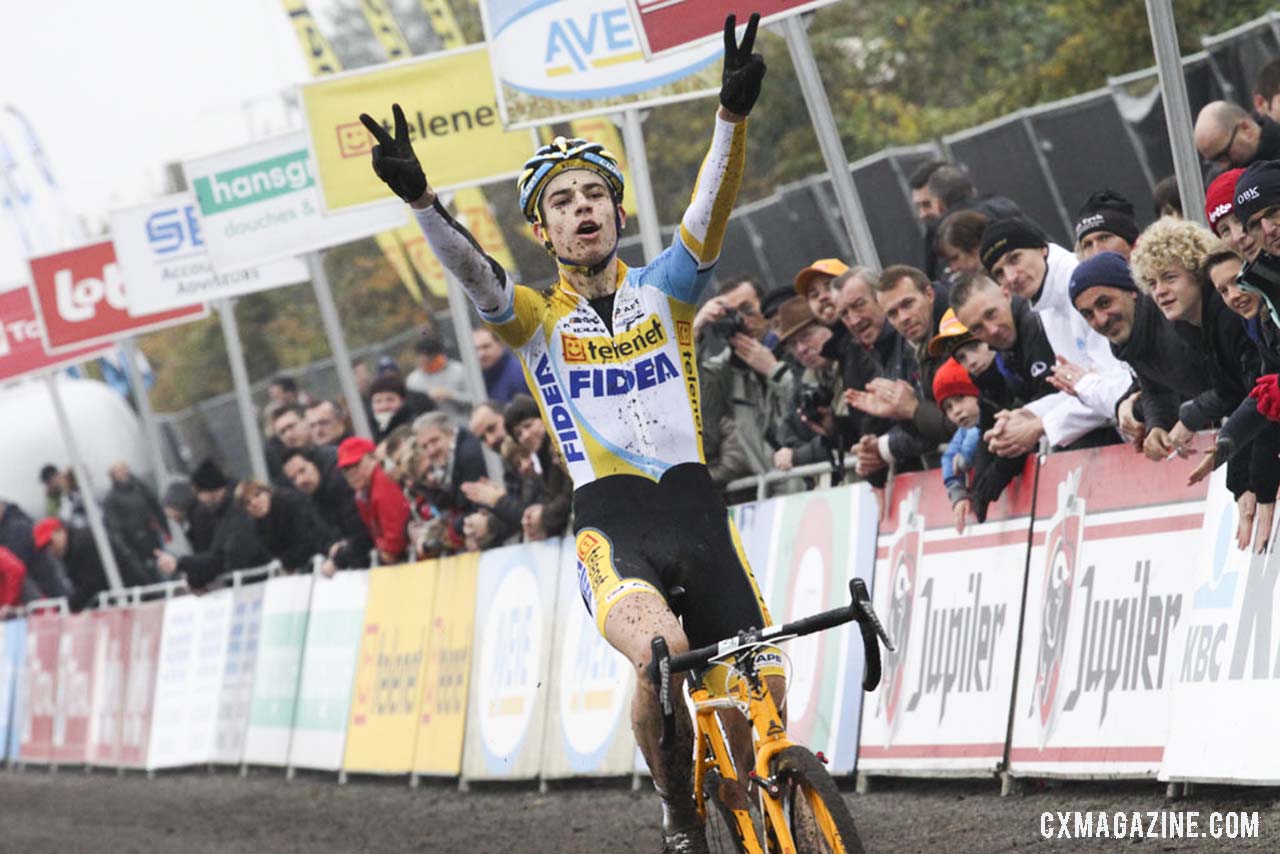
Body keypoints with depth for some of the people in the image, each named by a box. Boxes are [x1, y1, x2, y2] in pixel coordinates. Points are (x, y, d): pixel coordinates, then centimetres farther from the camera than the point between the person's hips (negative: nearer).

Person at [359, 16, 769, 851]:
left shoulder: (664, 291, 13)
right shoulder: (538, 319, 9)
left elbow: (711, 211, -4)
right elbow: (471, 269, -10)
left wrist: (734, 115, -23)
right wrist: (420, 196, -31)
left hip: (696, 512, 2)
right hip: (611, 525, -2)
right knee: (662, 655, -32)